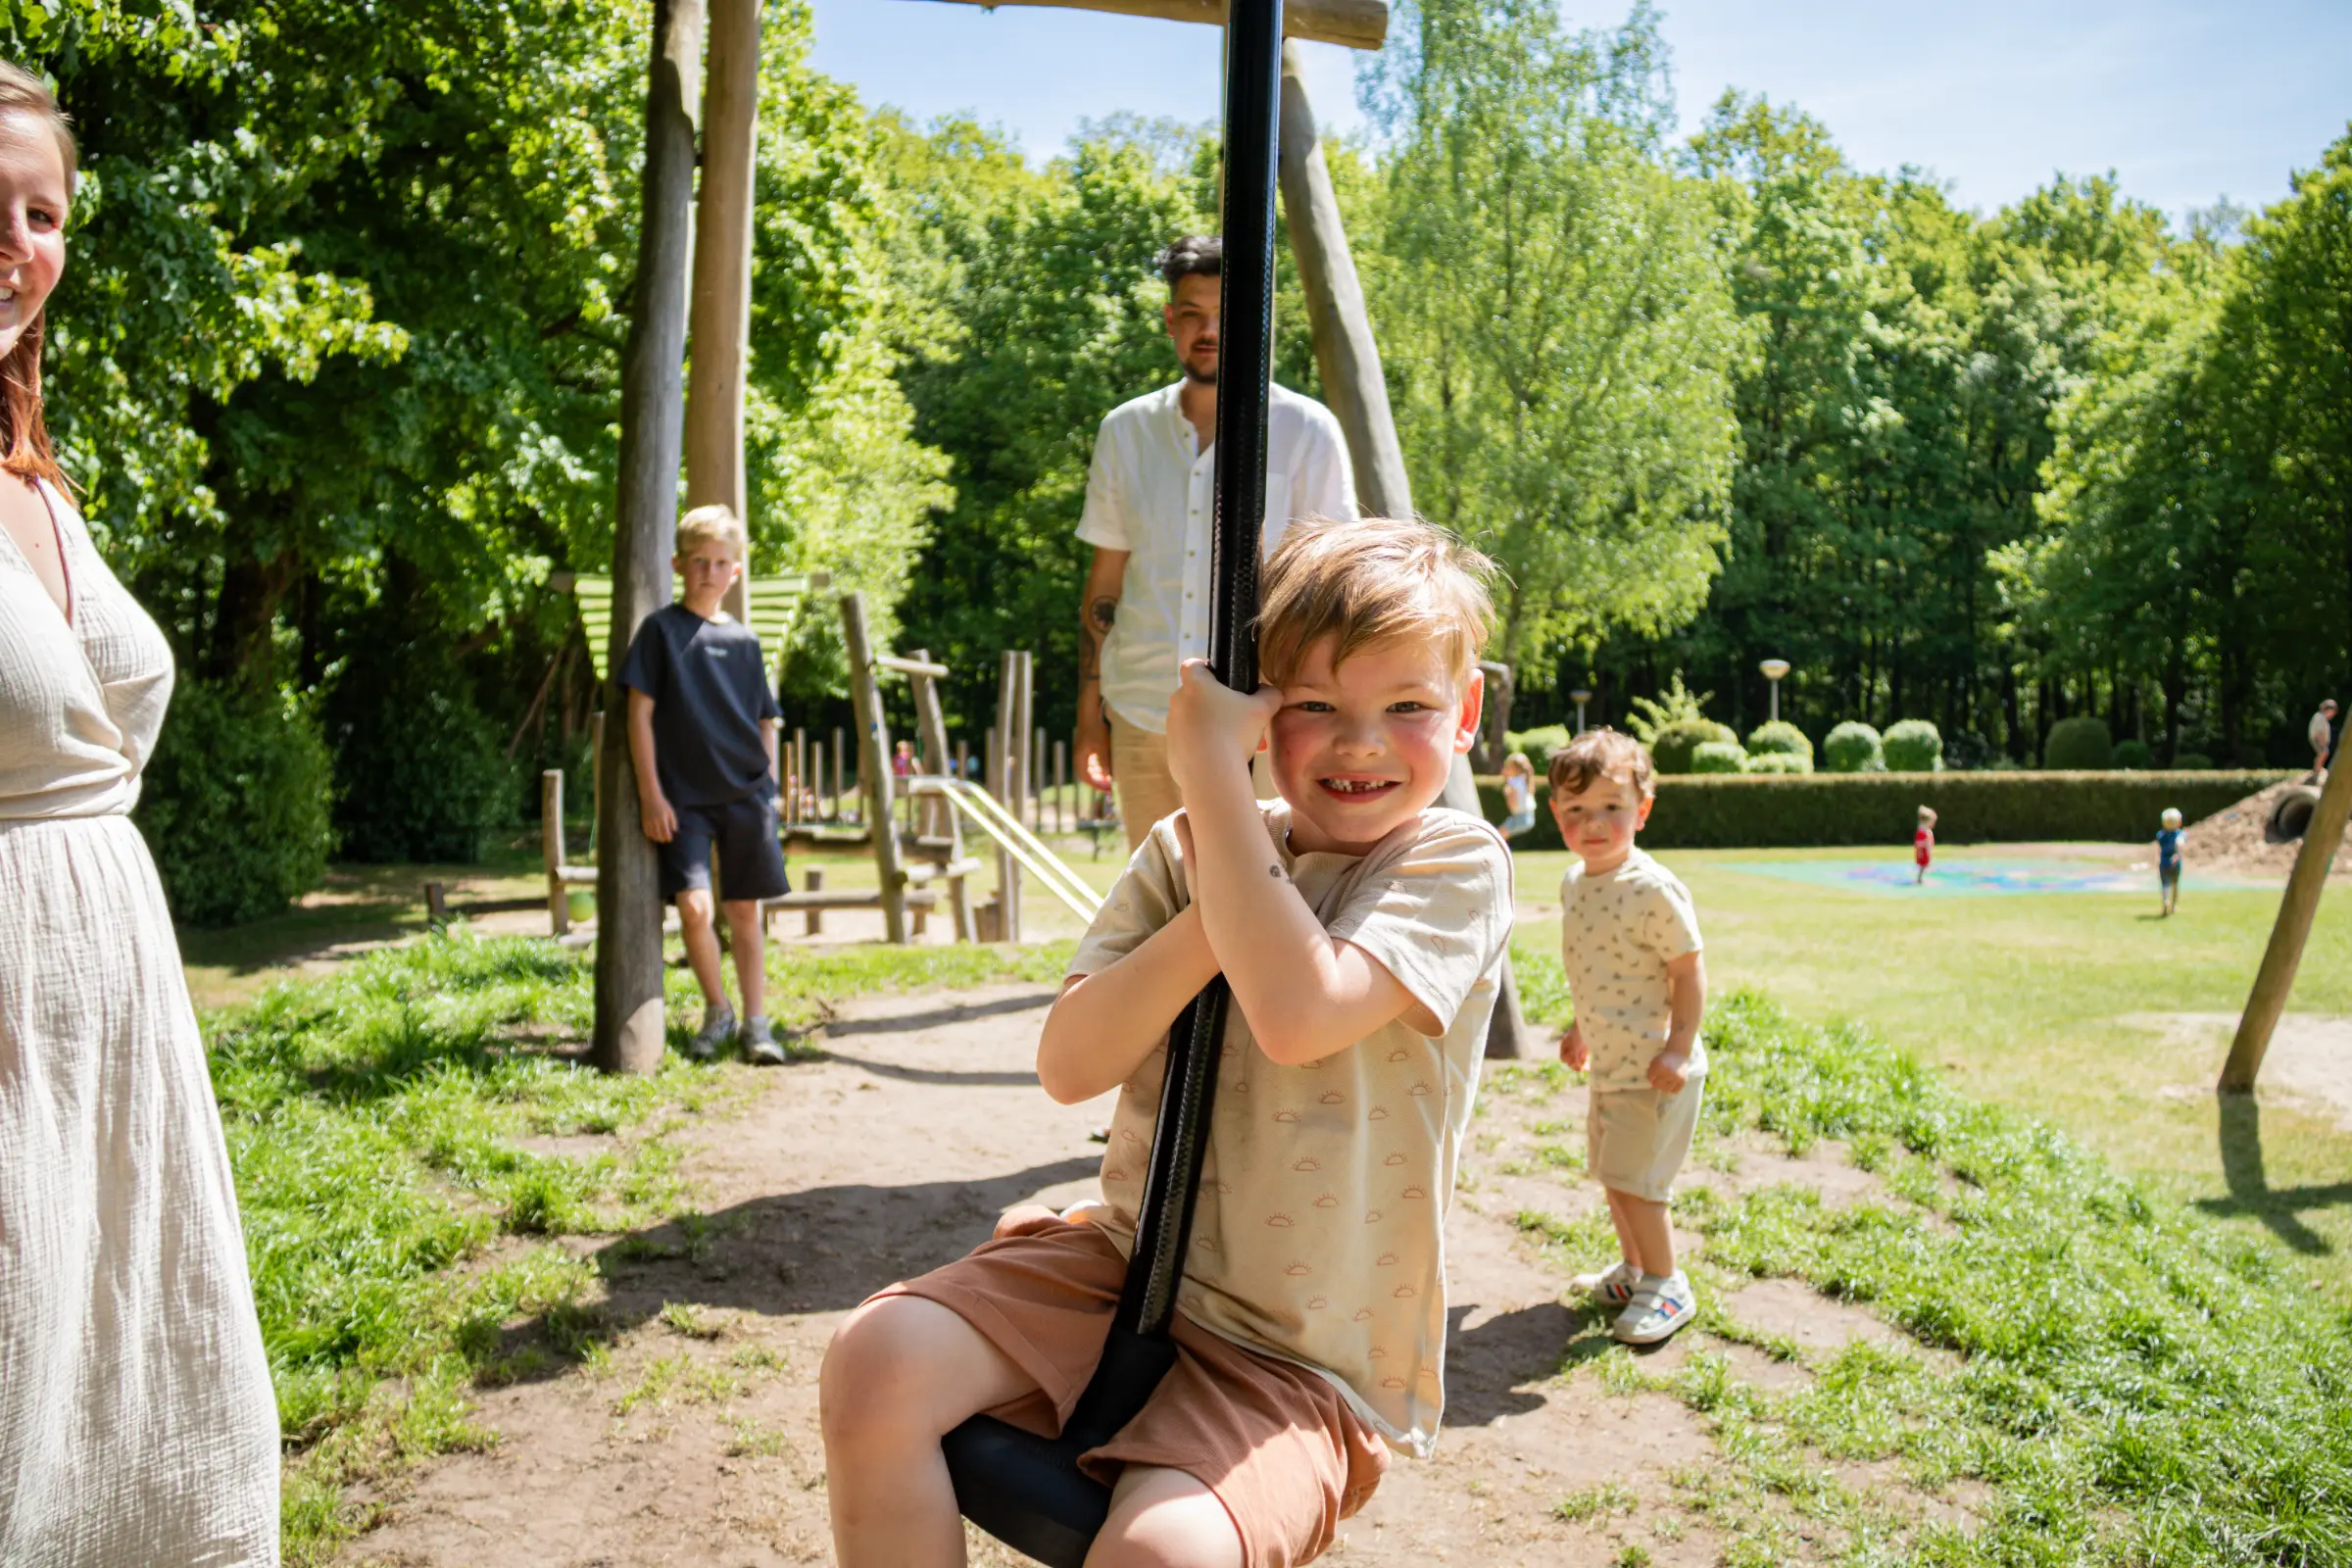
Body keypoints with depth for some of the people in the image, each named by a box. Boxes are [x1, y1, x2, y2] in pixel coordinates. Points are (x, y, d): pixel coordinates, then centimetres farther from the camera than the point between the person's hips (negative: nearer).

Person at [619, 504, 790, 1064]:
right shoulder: (660, 628, 0)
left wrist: (766, 787, 7)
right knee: (693, 906, -13)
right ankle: (717, 1011, 8)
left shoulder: (743, 640, 9)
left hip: (745, 794, 3)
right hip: (682, 797, -3)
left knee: (745, 909, 7)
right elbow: (640, 713, -3)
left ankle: (756, 1022, 17)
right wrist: (651, 794, -8)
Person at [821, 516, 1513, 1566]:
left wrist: (1210, 768, -22)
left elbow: (1297, 1016, -29)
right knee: (877, 1363, -16)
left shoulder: (1458, 863, -10)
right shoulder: (1184, 854, 3)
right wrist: (1212, 919, -19)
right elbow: (1069, 1065, -7)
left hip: (1300, 1360, -4)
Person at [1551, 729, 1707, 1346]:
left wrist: (1680, 1046, -22)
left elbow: (1688, 971, -17)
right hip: (1608, 1064, 8)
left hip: (1654, 1069, -8)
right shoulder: (1574, 883, 5)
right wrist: (1580, 1029, 25)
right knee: (1611, 1174, 18)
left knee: (1633, 1180, -5)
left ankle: (1666, 1286, 12)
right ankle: (1634, 1269, 36)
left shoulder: (1654, 889, -20)